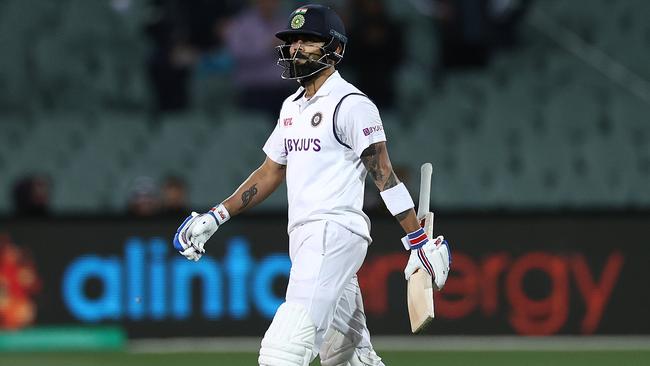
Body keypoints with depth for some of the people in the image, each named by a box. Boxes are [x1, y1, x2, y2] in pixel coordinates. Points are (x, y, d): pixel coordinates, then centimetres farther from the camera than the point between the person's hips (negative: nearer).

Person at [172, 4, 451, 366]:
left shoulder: (351, 104, -7)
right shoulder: (292, 106, 19)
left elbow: (384, 174, -11)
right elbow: (270, 173, 25)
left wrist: (420, 241, -15)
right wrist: (215, 217, 19)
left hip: (335, 232, -9)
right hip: (304, 239, 9)